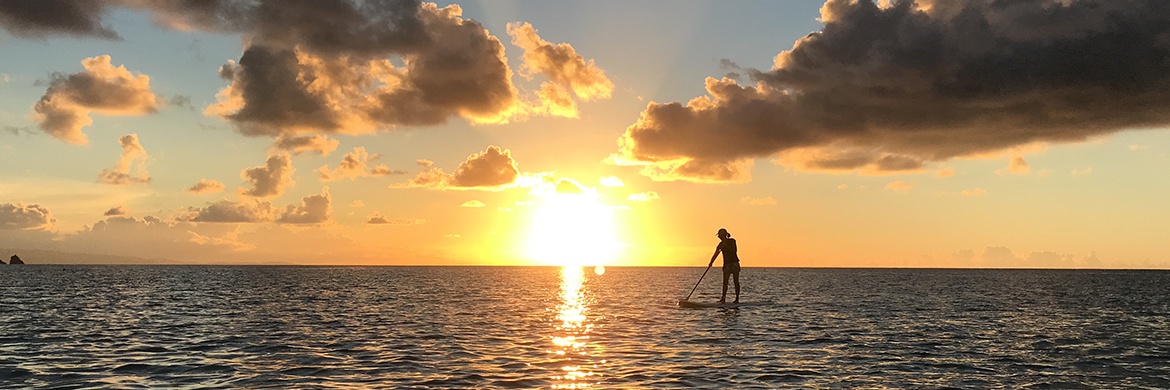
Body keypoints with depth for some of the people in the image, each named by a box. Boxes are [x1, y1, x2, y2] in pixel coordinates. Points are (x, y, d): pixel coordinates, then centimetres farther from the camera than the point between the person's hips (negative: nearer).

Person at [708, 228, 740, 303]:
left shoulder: (732, 241, -3)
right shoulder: (720, 245, 6)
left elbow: (733, 251, -16)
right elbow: (715, 255, 2)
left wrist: (726, 245, -21)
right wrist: (711, 262, -12)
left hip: (734, 263, -3)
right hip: (726, 264, 3)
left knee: (736, 281, -2)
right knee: (725, 282, -4)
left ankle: (737, 298, 2)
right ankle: (723, 298, -4)